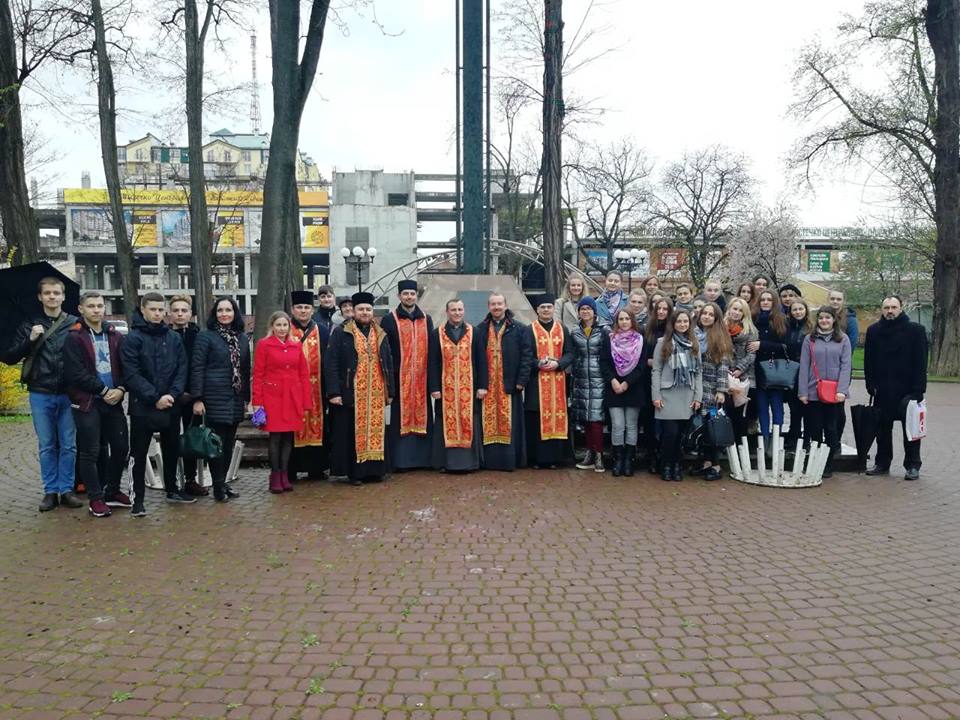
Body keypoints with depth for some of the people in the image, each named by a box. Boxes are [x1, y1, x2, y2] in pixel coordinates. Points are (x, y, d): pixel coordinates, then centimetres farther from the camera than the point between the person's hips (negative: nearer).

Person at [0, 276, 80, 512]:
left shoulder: (75, 324, 1)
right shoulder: (29, 325, 6)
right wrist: (30, 340, -10)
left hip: (68, 394, -1)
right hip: (40, 394, 1)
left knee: (68, 445, 4)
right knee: (47, 446, 8)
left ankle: (67, 490, 14)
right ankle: (50, 491, 17)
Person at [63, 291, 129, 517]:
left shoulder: (115, 336, 10)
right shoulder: (74, 338, -5)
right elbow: (76, 373, -12)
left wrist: (120, 389, -8)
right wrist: (103, 390, -12)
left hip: (113, 400, 5)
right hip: (87, 403, -5)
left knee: (121, 447, 9)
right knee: (90, 452, 0)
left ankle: (112, 491, 25)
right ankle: (96, 498, 11)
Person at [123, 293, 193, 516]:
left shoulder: (174, 338, 7)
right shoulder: (133, 338, -6)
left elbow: (182, 369, 3)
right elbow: (132, 374, -12)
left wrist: (172, 394, -12)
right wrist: (155, 397, -17)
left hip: (170, 405, 4)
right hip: (142, 407, -4)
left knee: (172, 451, 15)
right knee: (139, 454, 3)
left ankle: (172, 490, 31)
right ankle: (138, 499, 13)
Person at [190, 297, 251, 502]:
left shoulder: (242, 338, 12)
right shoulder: (206, 336, -3)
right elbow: (197, 368, -7)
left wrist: (246, 397, 14)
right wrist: (197, 398, -13)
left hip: (236, 399, 5)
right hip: (214, 398, -5)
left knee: (229, 443, 10)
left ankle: (224, 482, 21)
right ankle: (218, 487, 7)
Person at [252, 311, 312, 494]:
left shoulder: (296, 345, 9)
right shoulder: (264, 345, -1)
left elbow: (304, 374, 10)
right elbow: (258, 375, -3)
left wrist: (306, 402, 5)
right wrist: (257, 402, -8)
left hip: (293, 398, 3)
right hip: (273, 396, -3)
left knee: (288, 437, 6)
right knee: (275, 436, -2)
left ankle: (284, 475, 15)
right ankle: (275, 477, 9)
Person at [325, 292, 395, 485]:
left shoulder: (381, 335, 13)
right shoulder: (341, 333, 0)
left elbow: (389, 364, 15)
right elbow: (331, 364, -5)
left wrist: (390, 392, 9)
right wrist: (334, 392, -13)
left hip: (376, 394, 4)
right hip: (351, 393, -4)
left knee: (375, 430, 6)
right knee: (353, 432, 0)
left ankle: (374, 470, 16)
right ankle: (355, 472, 9)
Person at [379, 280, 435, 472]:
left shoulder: (426, 319, 13)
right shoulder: (389, 320, 2)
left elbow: (431, 349, 13)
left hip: (422, 377, 3)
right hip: (400, 377, -3)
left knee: (422, 414, 6)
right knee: (400, 417, -1)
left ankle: (423, 456, 14)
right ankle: (400, 459, 5)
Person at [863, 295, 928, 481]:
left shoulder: (915, 330, -3)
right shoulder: (874, 330, 6)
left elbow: (921, 361, -6)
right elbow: (868, 360, 7)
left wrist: (918, 389, -12)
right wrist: (871, 384, 0)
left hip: (907, 389, -3)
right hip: (883, 390, 3)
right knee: (883, 429, 11)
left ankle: (913, 466, 13)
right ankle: (882, 463, 21)